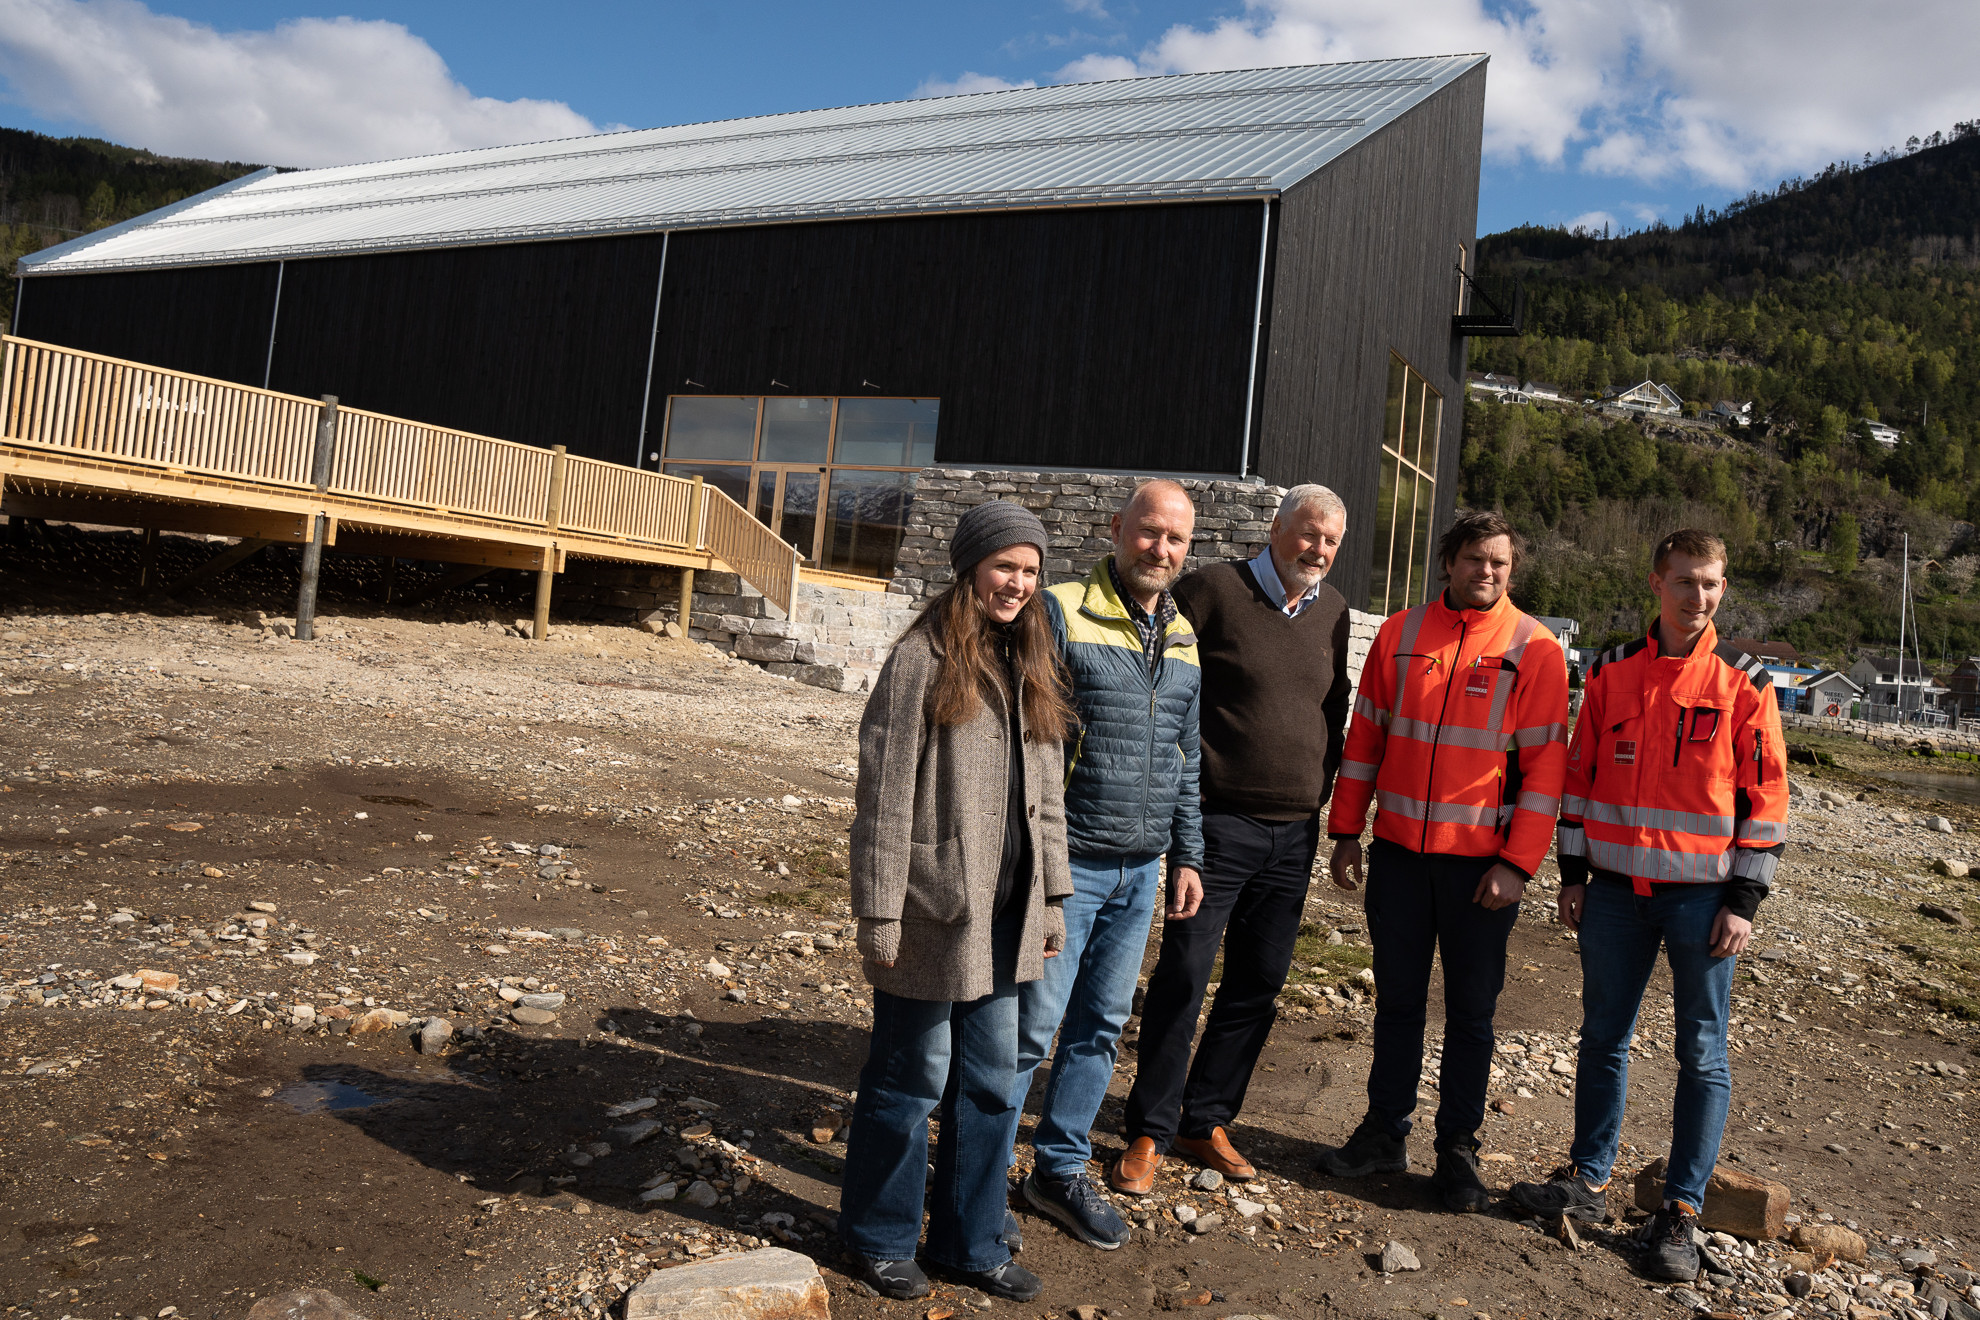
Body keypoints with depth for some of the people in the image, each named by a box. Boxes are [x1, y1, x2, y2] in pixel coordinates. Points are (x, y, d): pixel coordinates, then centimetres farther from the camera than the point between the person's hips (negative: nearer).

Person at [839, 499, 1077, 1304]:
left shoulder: (1030, 667, 10)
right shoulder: (922, 660, -11)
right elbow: (884, 794, -12)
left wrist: (1051, 896, 12)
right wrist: (880, 912, -14)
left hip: (1004, 916, 7)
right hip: (933, 911, -6)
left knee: (991, 1080, 15)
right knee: (914, 1077, 8)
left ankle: (970, 1240, 32)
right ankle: (878, 1237, 29)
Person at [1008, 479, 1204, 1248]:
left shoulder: (1185, 640, 12)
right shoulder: (1061, 614, -10)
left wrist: (1187, 855, 17)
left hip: (1140, 872, 6)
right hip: (1066, 863, -6)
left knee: (1101, 1025, 14)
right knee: (1032, 1022, -1)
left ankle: (1060, 1169, 29)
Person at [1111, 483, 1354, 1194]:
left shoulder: (1332, 612, 11)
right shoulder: (1213, 590, -7)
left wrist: (1318, 795, 14)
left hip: (1294, 834, 6)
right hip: (1219, 822, -6)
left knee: (1259, 984, 11)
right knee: (1183, 975, -2)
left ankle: (1206, 1122, 25)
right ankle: (1150, 1134, 11)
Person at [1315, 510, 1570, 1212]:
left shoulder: (1534, 648, -3)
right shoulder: (1399, 633, 5)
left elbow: (1545, 762, -5)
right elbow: (1366, 734, 9)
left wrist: (1518, 863, -11)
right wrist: (1346, 832, 7)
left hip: (1482, 861, -2)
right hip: (1399, 852, 3)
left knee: (1470, 1013, 8)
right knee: (1397, 1001, 12)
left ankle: (1457, 1149, 22)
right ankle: (1384, 1133, 26)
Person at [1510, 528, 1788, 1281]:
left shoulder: (1744, 683, -2)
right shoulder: (1612, 673, 6)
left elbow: (1766, 795, -2)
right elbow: (1580, 773, 10)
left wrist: (1744, 899, -7)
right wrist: (1572, 873, 7)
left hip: (1702, 894, -2)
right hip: (1615, 890, 3)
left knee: (1702, 1053, 5)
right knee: (1603, 1037, 11)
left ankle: (1681, 1212, 15)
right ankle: (1588, 1181, 24)